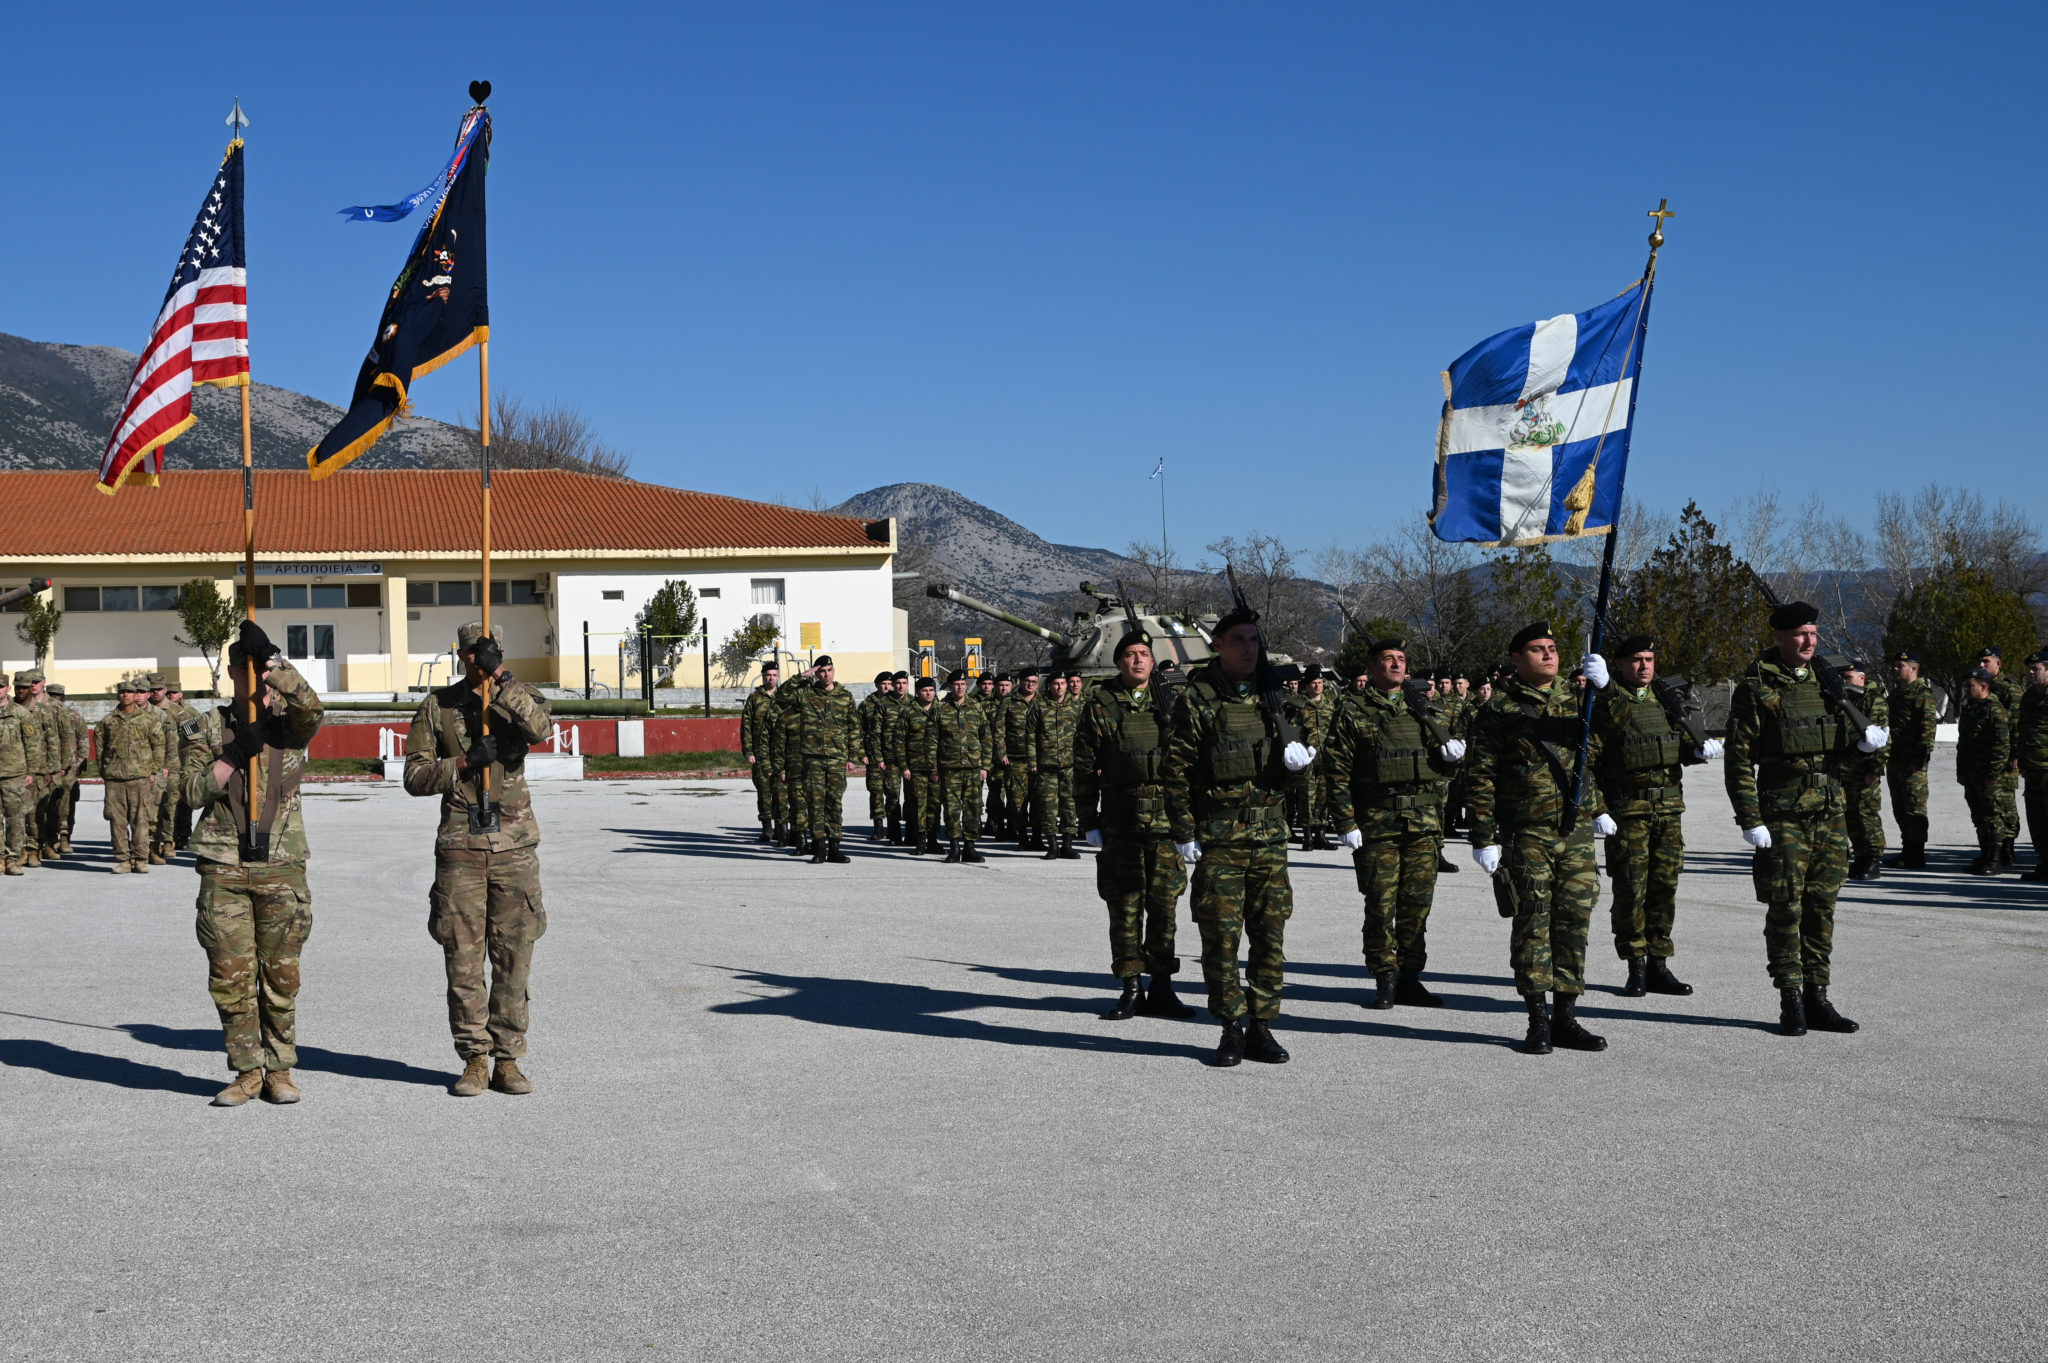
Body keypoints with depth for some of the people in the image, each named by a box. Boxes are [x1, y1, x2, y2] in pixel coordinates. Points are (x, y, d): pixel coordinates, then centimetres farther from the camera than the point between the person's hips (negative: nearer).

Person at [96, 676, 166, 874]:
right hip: (114, 778, 2)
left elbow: (159, 746, 6)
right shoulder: (108, 720, 10)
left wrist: (153, 771, 1)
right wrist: (103, 770, 11)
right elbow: (99, 742, 17)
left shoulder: (149, 719, 5)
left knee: (141, 820, -3)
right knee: (117, 820, 1)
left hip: (141, 777, -2)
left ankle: (140, 859, 2)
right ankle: (122, 859, 7)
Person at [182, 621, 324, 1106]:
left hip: (282, 866, 0)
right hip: (223, 868, 1)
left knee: (281, 974, 4)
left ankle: (279, 1070, 15)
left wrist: (271, 656, -21)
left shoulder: (290, 723, 7)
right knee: (230, 974, 2)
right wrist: (236, 753, -13)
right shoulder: (207, 727, 9)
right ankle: (247, 1071, 13)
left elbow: (310, 706, -17)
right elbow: (192, 789, -2)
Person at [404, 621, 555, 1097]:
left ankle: (507, 1060, 12)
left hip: (515, 846, 0)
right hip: (460, 847, 0)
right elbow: (414, 776, 3)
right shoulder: (437, 706, 7)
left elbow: (541, 728, -17)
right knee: (463, 960, 1)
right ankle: (474, 1061, 11)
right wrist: (462, 763, -12)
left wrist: (502, 679, -21)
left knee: (514, 959, 3)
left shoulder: (519, 697, 7)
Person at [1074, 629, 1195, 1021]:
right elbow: (1084, 769, 4)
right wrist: (1089, 823, -1)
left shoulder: (1169, 703, 11)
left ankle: (1161, 987, 14)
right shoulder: (1099, 706, 3)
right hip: (1121, 822, -2)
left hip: (1167, 820, 2)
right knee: (1125, 904, 0)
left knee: (1165, 902, 5)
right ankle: (1131, 987, 8)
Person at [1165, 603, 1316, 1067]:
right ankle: (1232, 1029, 9)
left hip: (1269, 832, 5)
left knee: (1270, 933, 5)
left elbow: (1289, 747, 24)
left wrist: (1299, 755, -1)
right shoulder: (1196, 697, -3)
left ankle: (1261, 1028, 14)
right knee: (1221, 934, -2)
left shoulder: (1270, 693, 12)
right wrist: (1183, 833, -11)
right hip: (1217, 836, -5)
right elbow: (1177, 769, -6)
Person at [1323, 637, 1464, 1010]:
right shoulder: (1353, 716, 2)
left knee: (1417, 903, 5)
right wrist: (1345, 823, -9)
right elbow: (1337, 773, -1)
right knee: (1381, 905, -2)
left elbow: (1445, 767, 21)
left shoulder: (1424, 712, 15)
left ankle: (1409, 978, 15)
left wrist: (1452, 752, -3)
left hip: (1424, 824, 4)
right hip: (1376, 825, -3)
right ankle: (1385, 980, 8)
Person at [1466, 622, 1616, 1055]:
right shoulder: (1499, 711, 0)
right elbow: (1482, 778, -2)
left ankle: (1565, 1017, 14)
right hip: (1526, 835, -4)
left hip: (1577, 831, 4)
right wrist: (1484, 837, -7)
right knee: (1533, 920, -3)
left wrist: (1602, 688, -15)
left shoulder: (1577, 699, 12)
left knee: (1573, 921, 5)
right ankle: (1538, 1020, 5)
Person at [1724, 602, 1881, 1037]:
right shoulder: (1755, 688, -5)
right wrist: (1750, 819, -13)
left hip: (1830, 810, 5)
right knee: (1785, 907, -3)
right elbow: (1739, 759, -7)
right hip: (1782, 815, -5)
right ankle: (1791, 1003, 5)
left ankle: (1817, 998, 17)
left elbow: (1841, 736, 20)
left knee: (1822, 905, 8)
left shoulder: (1825, 682, 12)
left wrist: (1864, 739, -4)